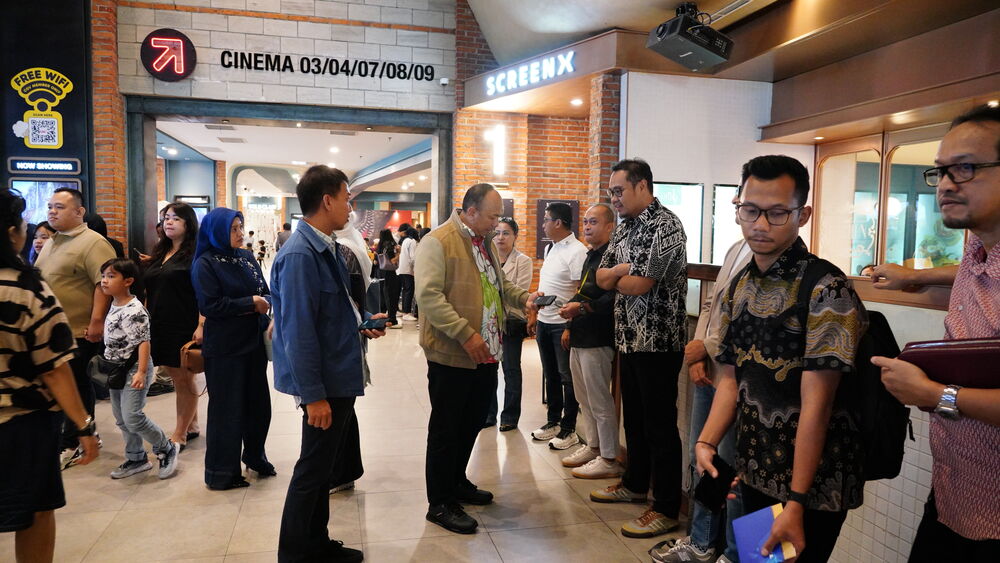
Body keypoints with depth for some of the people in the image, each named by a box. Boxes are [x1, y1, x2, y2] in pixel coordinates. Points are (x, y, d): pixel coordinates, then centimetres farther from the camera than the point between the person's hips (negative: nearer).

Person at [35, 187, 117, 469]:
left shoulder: (93, 243, -15)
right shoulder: (51, 243, 15)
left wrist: (97, 322, -26)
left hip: (79, 332, -9)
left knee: (77, 388, 1)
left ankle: (71, 445, 12)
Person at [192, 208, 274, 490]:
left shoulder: (247, 258, 9)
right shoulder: (205, 264, -9)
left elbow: (265, 292, 12)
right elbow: (209, 306, -17)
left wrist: (264, 302, -11)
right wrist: (250, 303, -16)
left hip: (254, 342, 6)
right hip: (224, 348, -6)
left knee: (258, 402, 13)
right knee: (227, 408, 3)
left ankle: (255, 455, 34)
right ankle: (222, 472, 17)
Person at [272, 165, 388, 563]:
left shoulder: (328, 247, 7)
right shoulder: (300, 255, -22)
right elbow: (298, 332, -24)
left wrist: (362, 321, 6)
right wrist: (313, 395, -23)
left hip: (340, 376, 10)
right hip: (324, 383, -10)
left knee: (321, 465, 20)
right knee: (313, 469, 5)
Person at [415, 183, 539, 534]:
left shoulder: (486, 241, 14)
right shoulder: (437, 242, -14)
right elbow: (428, 295, -22)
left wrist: (523, 298, 7)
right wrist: (466, 334, -26)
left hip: (487, 354, 8)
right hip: (451, 356, -8)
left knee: (472, 424, 19)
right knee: (446, 429, 4)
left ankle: (457, 482, 38)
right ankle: (439, 504, 18)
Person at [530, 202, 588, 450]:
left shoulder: (577, 251, -16)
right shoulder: (550, 249, 12)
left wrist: (570, 327, -21)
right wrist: (535, 315, 16)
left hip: (563, 324, -8)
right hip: (544, 322, 8)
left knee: (567, 377, 4)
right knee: (550, 374, 17)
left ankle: (569, 430, 16)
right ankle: (553, 422, 31)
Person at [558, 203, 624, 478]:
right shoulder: (591, 256, 19)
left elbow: (613, 298, -25)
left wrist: (582, 307, -27)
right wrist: (570, 326, 21)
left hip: (597, 340, -10)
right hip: (580, 339, 10)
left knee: (600, 402, -3)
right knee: (585, 399, 18)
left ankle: (609, 459, 8)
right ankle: (592, 446, 31)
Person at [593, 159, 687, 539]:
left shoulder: (665, 226, -15)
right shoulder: (625, 228, 12)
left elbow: (638, 285, -22)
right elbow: (602, 279, 8)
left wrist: (617, 276, -1)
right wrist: (625, 270, -12)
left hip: (658, 341, -9)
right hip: (629, 337, 9)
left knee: (659, 426, 0)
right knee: (633, 418, 20)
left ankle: (667, 508, 12)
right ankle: (635, 484, 37)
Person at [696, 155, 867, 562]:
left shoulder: (826, 289, -18)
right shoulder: (739, 286, 3)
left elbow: (816, 403, -21)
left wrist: (796, 502, -21)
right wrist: (706, 442, -7)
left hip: (812, 484, -6)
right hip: (754, 473, 6)